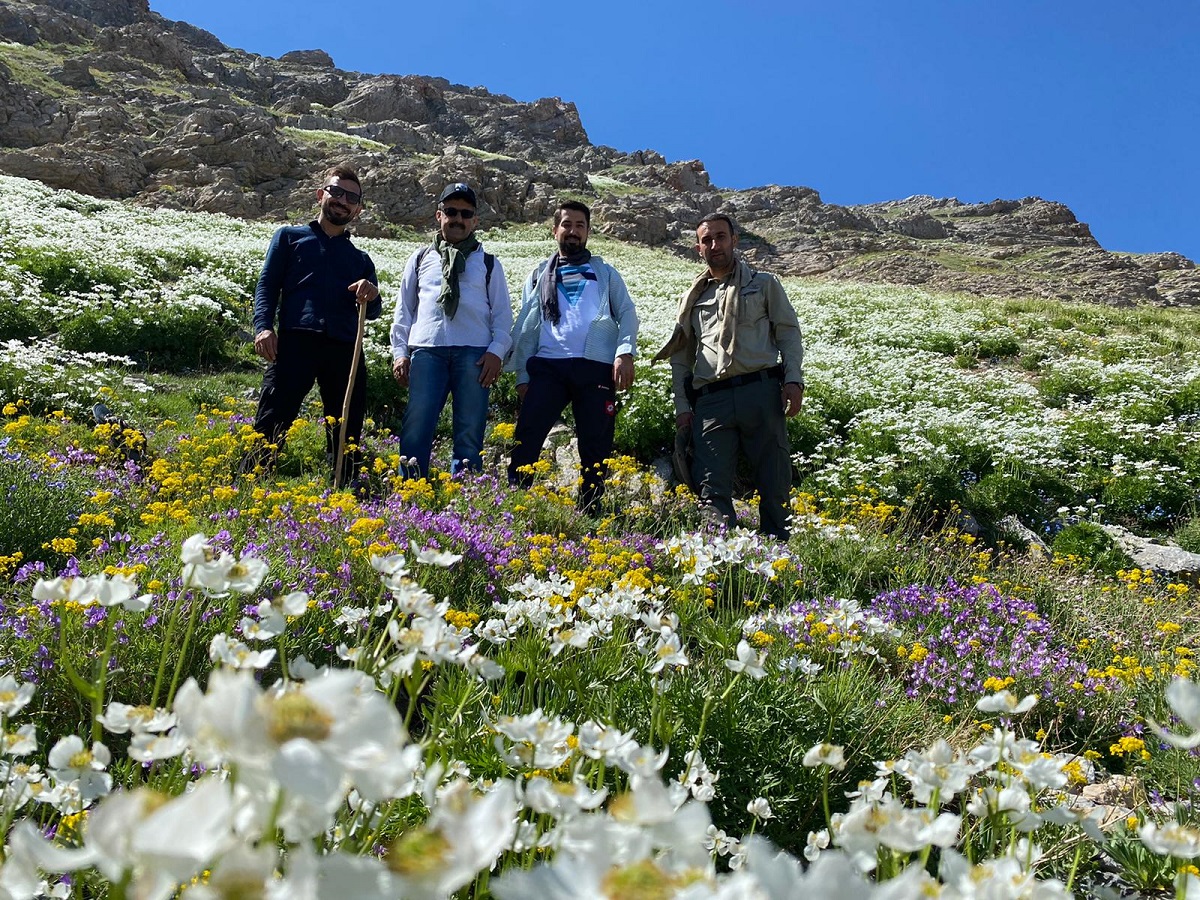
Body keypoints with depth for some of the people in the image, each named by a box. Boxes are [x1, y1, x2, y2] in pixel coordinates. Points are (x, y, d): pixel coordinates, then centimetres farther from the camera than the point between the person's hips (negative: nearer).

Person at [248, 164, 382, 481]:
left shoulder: (361, 259, 26)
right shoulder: (290, 236, 19)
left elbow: (373, 313, 18)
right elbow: (267, 285, 9)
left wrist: (372, 296, -6)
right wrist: (263, 326, -8)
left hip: (346, 348, 4)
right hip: (296, 340, -3)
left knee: (348, 432, 5)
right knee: (271, 423, -13)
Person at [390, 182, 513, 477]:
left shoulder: (489, 263, 19)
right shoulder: (420, 259, 22)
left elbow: (502, 313, 12)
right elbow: (404, 309, 19)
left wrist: (496, 352, -3)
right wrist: (400, 352, 8)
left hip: (474, 354, 0)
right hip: (426, 351, 1)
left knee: (470, 434, -3)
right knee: (415, 429, -9)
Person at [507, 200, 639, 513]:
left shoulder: (605, 273, 21)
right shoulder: (539, 274, 23)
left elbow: (627, 313, 9)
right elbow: (526, 326, 19)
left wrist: (625, 352, -10)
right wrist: (522, 374, 8)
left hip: (595, 367, 0)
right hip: (547, 366, 1)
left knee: (595, 447, -2)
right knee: (526, 436, -12)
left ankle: (587, 512, 6)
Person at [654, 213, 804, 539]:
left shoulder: (764, 284, 17)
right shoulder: (693, 297, 24)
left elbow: (789, 333, 10)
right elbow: (681, 356, 23)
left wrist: (793, 379, -6)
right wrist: (682, 406, 11)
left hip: (761, 392, -2)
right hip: (710, 400, 2)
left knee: (774, 482, -4)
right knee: (712, 487, -9)